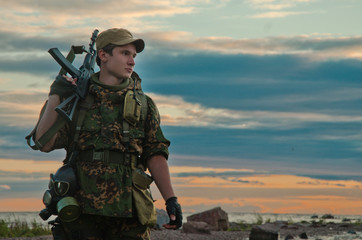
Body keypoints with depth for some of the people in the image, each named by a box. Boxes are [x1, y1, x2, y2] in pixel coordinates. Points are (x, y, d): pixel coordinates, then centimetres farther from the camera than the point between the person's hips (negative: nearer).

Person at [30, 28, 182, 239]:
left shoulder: (143, 105, 15)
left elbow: (155, 155, 9)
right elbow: (44, 144, 3)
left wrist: (171, 199, -3)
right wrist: (55, 97, -5)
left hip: (128, 211, 1)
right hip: (83, 207, 0)